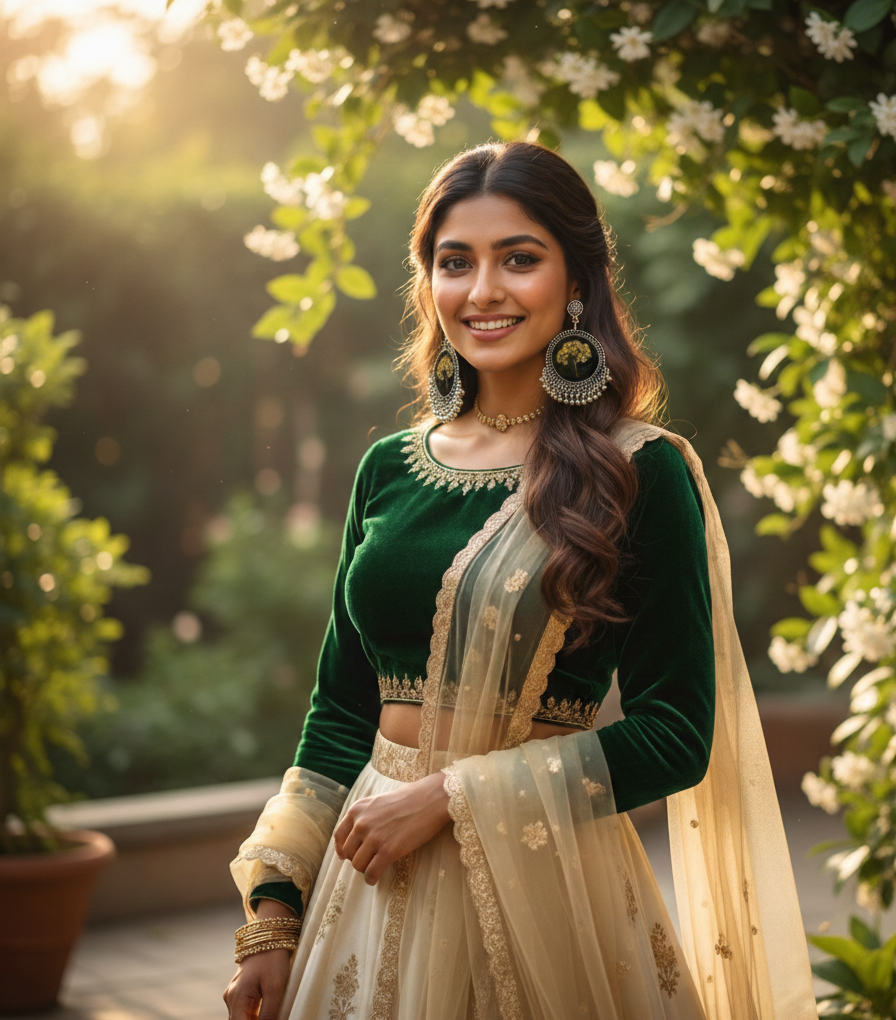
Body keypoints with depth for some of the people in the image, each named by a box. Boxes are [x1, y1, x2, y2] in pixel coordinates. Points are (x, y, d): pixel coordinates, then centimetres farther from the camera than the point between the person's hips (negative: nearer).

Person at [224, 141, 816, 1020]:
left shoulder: (639, 473, -9)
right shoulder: (388, 470, 4)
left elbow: (674, 734, -11)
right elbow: (341, 708, 9)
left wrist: (450, 797, -14)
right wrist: (274, 915, 3)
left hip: (542, 888, -4)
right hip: (373, 879, 4)